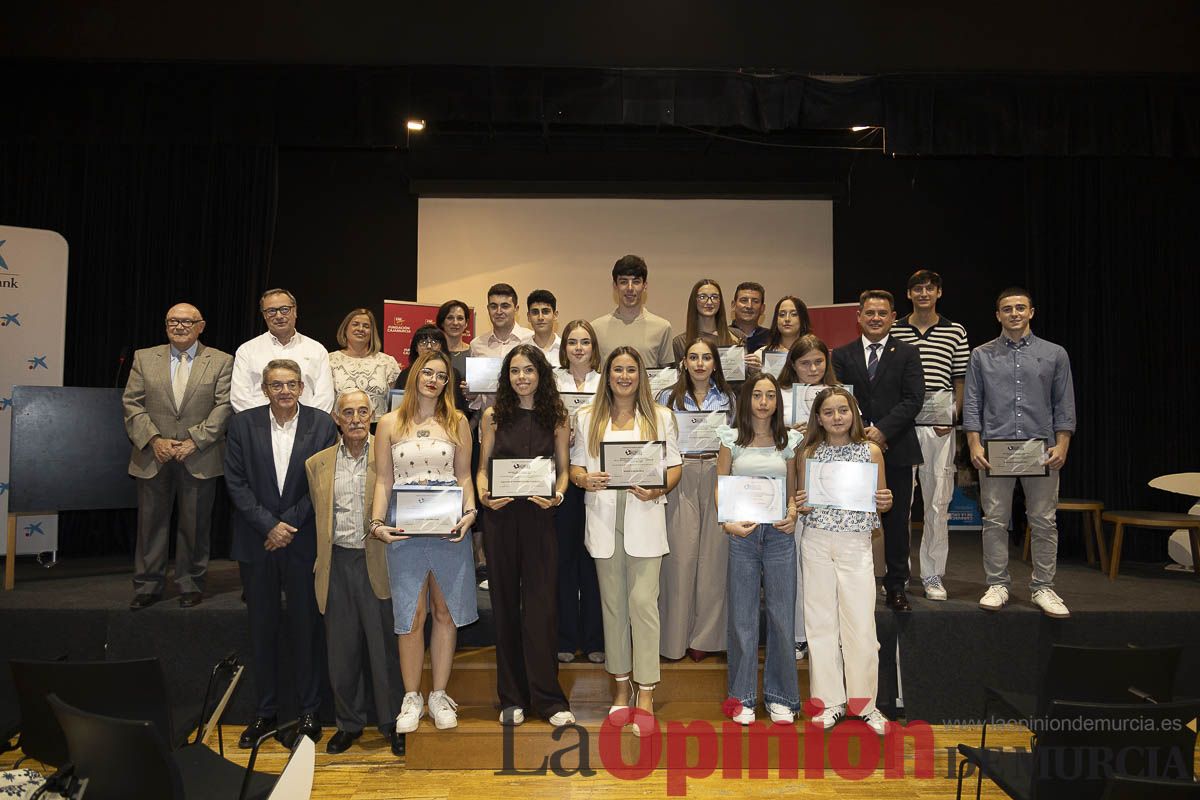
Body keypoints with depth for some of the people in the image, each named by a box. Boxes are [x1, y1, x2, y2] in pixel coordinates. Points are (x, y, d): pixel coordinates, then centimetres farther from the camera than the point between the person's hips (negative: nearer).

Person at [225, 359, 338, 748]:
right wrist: (269, 525, -10)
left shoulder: (322, 425, -2)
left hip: (304, 540, -1)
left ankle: (309, 712, 18)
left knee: (306, 627, 5)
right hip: (257, 541, 2)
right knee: (262, 628, 10)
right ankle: (265, 711, 23)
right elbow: (236, 482, -2)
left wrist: (289, 524, -10)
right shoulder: (243, 424, 2)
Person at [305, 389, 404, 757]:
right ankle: (349, 722, 28)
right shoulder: (318, 464, 9)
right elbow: (319, 517, 14)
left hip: (377, 562, -3)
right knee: (341, 649, 11)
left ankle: (393, 722, 20)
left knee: (385, 647, 4)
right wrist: (324, 560, 10)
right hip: (338, 563, 3)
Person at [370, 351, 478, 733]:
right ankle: (411, 698, 17)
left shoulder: (457, 422, 7)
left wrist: (470, 512, -7)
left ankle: (439, 695, 20)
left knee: (446, 612, 7)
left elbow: (464, 475, 8)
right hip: (405, 530, -1)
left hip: (449, 529, 1)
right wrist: (377, 522, -6)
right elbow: (383, 480, 5)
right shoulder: (390, 423, 5)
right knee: (411, 616, 2)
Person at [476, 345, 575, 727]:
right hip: (502, 518, 1)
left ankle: (548, 698, 8)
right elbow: (482, 467, 9)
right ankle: (512, 697, 18)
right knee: (506, 605, 7)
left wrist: (556, 496, -12)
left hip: (540, 519, -1)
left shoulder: (556, 417, 6)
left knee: (541, 606, -2)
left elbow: (563, 469, 7)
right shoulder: (493, 416, 7)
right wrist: (483, 494, -10)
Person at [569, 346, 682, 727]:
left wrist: (659, 489, -11)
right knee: (613, 602, 8)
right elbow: (575, 464, 11)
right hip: (603, 517, 2)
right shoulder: (586, 418, 13)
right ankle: (621, 683, 20)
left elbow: (674, 465, 8)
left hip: (644, 517, -2)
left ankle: (646, 688, 1)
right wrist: (585, 479, -11)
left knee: (643, 601, -8)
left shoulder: (660, 417, 10)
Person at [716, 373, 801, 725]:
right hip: (742, 534, -1)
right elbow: (719, 488, 4)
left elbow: (792, 490, 14)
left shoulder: (788, 441, 9)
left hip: (779, 534, 1)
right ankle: (743, 696, 17)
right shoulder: (732, 439, 5)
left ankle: (780, 695, 19)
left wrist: (792, 515, -6)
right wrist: (728, 522, -11)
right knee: (742, 614, 4)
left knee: (782, 614, 4)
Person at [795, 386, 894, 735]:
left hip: (856, 545, -1)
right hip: (816, 543, 1)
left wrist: (886, 502, -12)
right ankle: (830, 701, 18)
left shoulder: (871, 451, 3)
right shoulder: (808, 454, 5)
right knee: (821, 623, 5)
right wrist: (801, 506, -10)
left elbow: (881, 501, 10)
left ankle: (866, 702, 16)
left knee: (861, 625, 0)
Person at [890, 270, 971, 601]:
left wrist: (952, 418, -5)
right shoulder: (893, 332, 7)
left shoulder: (956, 332, 8)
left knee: (938, 502, 2)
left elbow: (960, 382, 9)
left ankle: (932, 575, 12)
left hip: (939, 428, 0)